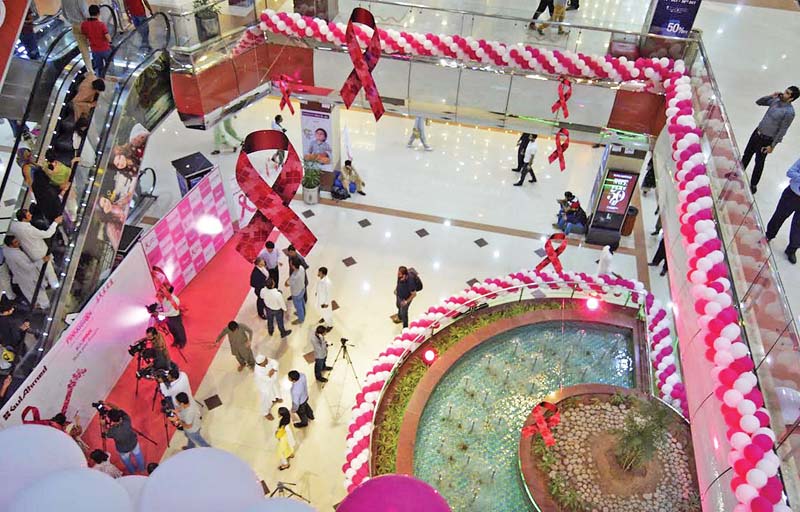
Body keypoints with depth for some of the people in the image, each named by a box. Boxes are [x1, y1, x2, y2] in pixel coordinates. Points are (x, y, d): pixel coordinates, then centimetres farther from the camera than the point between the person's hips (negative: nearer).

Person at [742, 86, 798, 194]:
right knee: (746, 155, 20)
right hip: (757, 132, 7)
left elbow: (782, 131, -19)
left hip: (766, 139, -7)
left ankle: (753, 186, 26)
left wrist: (772, 146, -15)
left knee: (759, 162, 8)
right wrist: (770, 96, -11)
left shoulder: (789, 112, -24)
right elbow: (758, 102, 6)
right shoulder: (776, 100, -4)